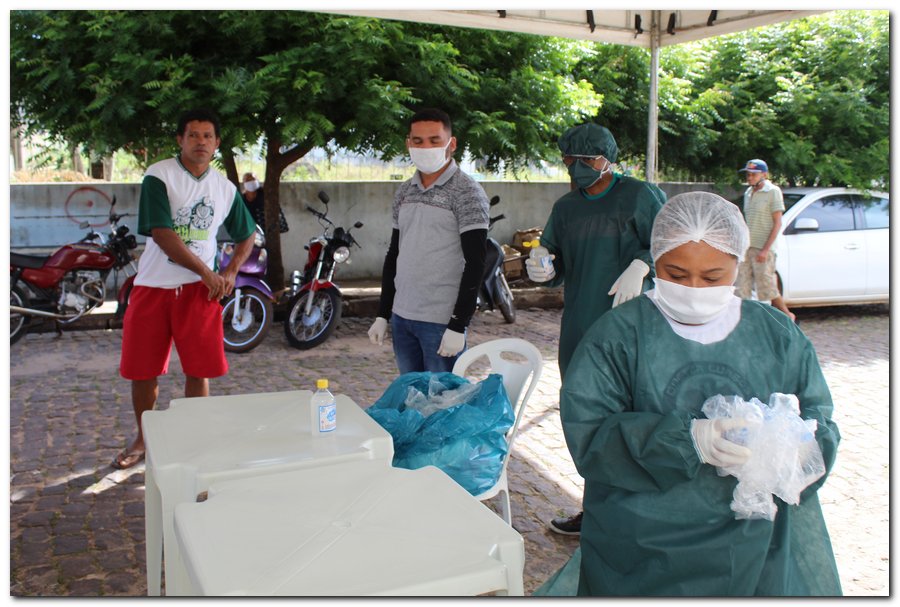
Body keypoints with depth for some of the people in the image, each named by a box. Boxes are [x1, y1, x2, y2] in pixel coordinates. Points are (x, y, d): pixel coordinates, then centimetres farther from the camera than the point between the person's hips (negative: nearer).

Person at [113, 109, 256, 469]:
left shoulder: (225, 188, 7)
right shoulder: (158, 176, -6)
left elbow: (246, 236, 19)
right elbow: (161, 235, -14)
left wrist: (230, 273, 1)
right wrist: (208, 273, -12)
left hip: (200, 289, 2)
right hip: (153, 286, -1)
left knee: (198, 370, 1)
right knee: (141, 370, 8)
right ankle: (144, 440, 29)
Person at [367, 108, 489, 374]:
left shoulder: (467, 193, -9)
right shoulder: (404, 192, 11)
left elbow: (475, 264, -13)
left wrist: (458, 326, -18)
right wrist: (382, 314, 14)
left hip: (441, 321, -6)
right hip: (401, 317, 6)